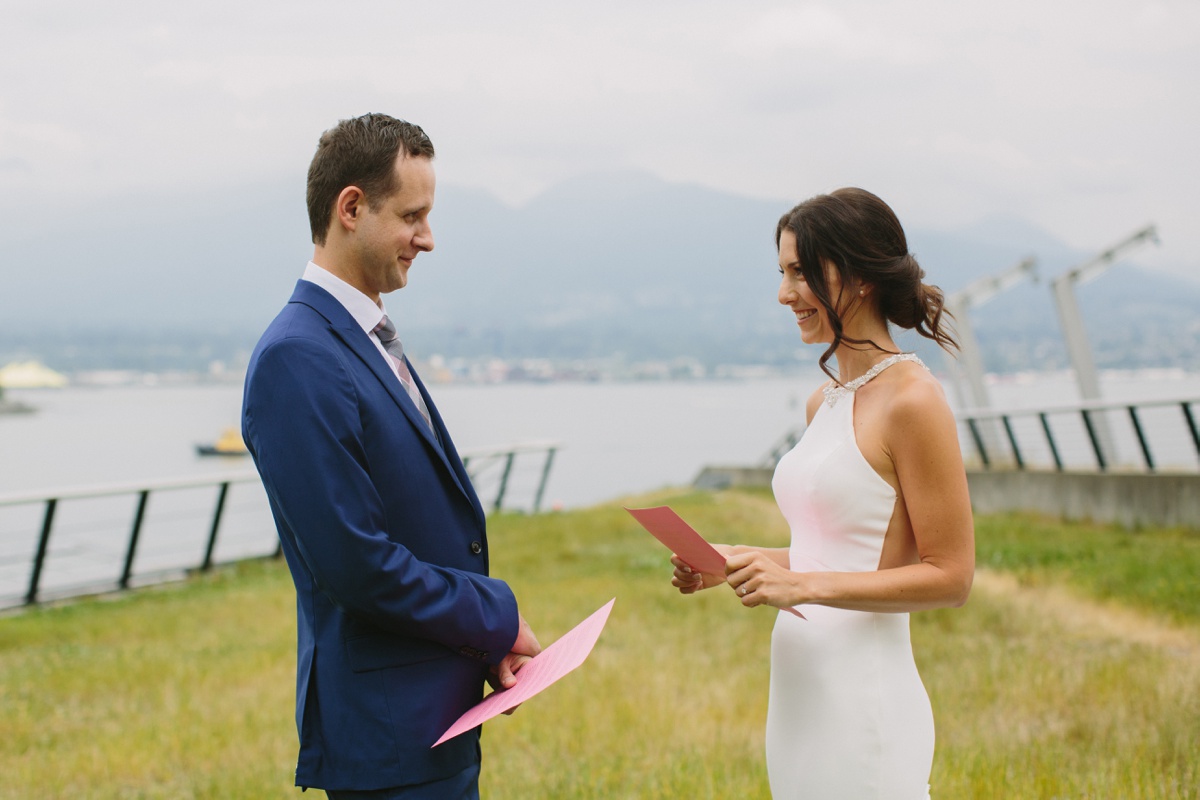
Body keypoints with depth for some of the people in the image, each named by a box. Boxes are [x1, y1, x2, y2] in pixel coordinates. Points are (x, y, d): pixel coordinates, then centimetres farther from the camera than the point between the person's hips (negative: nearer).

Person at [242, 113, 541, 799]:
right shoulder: (296, 360, -18)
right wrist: (497, 618, -11)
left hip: (439, 712, 9)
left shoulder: (373, 341, 12)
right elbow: (353, 562, -22)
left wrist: (491, 642, 2)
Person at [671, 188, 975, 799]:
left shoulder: (911, 400, -13)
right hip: (798, 690, 8)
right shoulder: (825, 402, 12)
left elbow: (950, 577, -13)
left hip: (863, 698, -8)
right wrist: (734, 563, 7)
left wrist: (805, 585, -19)